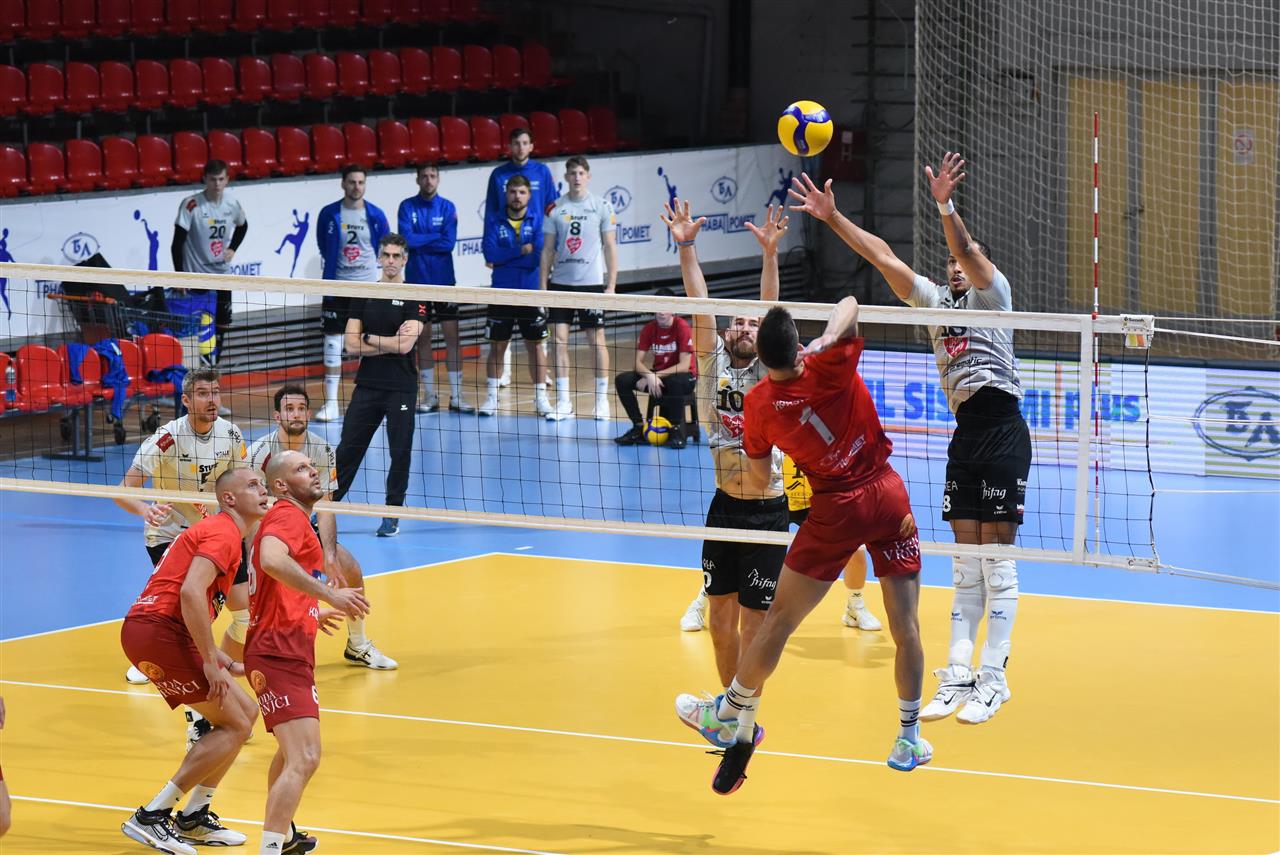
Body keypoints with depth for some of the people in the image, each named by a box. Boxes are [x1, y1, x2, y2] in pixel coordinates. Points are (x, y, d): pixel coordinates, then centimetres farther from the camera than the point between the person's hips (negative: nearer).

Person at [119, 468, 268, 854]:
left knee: (245, 712, 15)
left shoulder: (220, 531, 24)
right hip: (158, 632, -10)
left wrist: (225, 662, 17)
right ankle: (151, 816, -9)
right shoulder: (223, 533, -9)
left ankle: (194, 818, 17)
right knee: (235, 725, -7)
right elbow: (191, 593, -24)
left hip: (152, 631, 10)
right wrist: (210, 661, -21)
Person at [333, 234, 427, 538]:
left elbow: (405, 345, -15)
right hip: (367, 385, 3)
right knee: (348, 448, 5)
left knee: (400, 453, 0)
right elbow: (352, 345, -1)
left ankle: (392, 515, 11)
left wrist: (369, 338, -6)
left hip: (401, 389, -3)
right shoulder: (362, 295, 6)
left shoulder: (414, 297, -4)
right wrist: (390, 344, -9)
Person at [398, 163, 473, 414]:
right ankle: (430, 395, 12)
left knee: (452, 336, -3)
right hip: (417, 281, 0)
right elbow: (406, 239, -13)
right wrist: (436, 237, -9)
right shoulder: (407, 207, 0)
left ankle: (456, 396, 0)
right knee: (423, 337, 5)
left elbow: (449, 243, -10)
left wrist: (419, 242, -9)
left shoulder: (447, 208, 1)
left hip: (444, 280, 0)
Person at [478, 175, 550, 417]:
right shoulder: (494, 222, 4)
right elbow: (490, 254, -10)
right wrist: (522, 250, -14)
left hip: (531, 293, -1)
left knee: (535, 344, 4)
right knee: (497, 345, 5)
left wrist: (503, 258, -10)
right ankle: (492, 397, 12)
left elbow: (540, 255, -13)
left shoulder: (538, 219, -1)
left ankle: (540, 397, 13)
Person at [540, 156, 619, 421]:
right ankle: (563, 401, 5)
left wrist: (611, 284, -6)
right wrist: (543, 286, 3)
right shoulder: (555, 209, 5)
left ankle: (602, 399, 11)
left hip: (592, 283, -2)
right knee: (559, 339, -1)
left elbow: (610, 247, 0)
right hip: (560, 282, 2)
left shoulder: (602, 207, 0)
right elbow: (548, 249, 8)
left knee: (596, 339, 1)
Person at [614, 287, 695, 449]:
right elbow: (639, 362, -7)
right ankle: (639, 428, -7)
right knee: (622, 380, -17)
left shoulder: (682, 327, -17)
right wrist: (650, 376, -29)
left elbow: (684, 366, -21)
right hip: (656, 375, 5)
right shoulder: (648, 329, -3)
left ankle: (676, 430, -22)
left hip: (682, 376, -5)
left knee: (675, 382, -41)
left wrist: (656, 376, -28)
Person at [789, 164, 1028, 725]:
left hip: (1003, 432, -7)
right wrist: (831, 217, 4)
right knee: (966, 562, 6)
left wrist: (946, 205, -35)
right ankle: (958, 675, 5)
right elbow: (883, 257, 11)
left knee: (996, 560, -5)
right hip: (964, 434, 7)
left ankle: (992, 678, -4)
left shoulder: (992, 292, 1)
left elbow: (969, 253, -19)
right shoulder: (936, 300, 16)